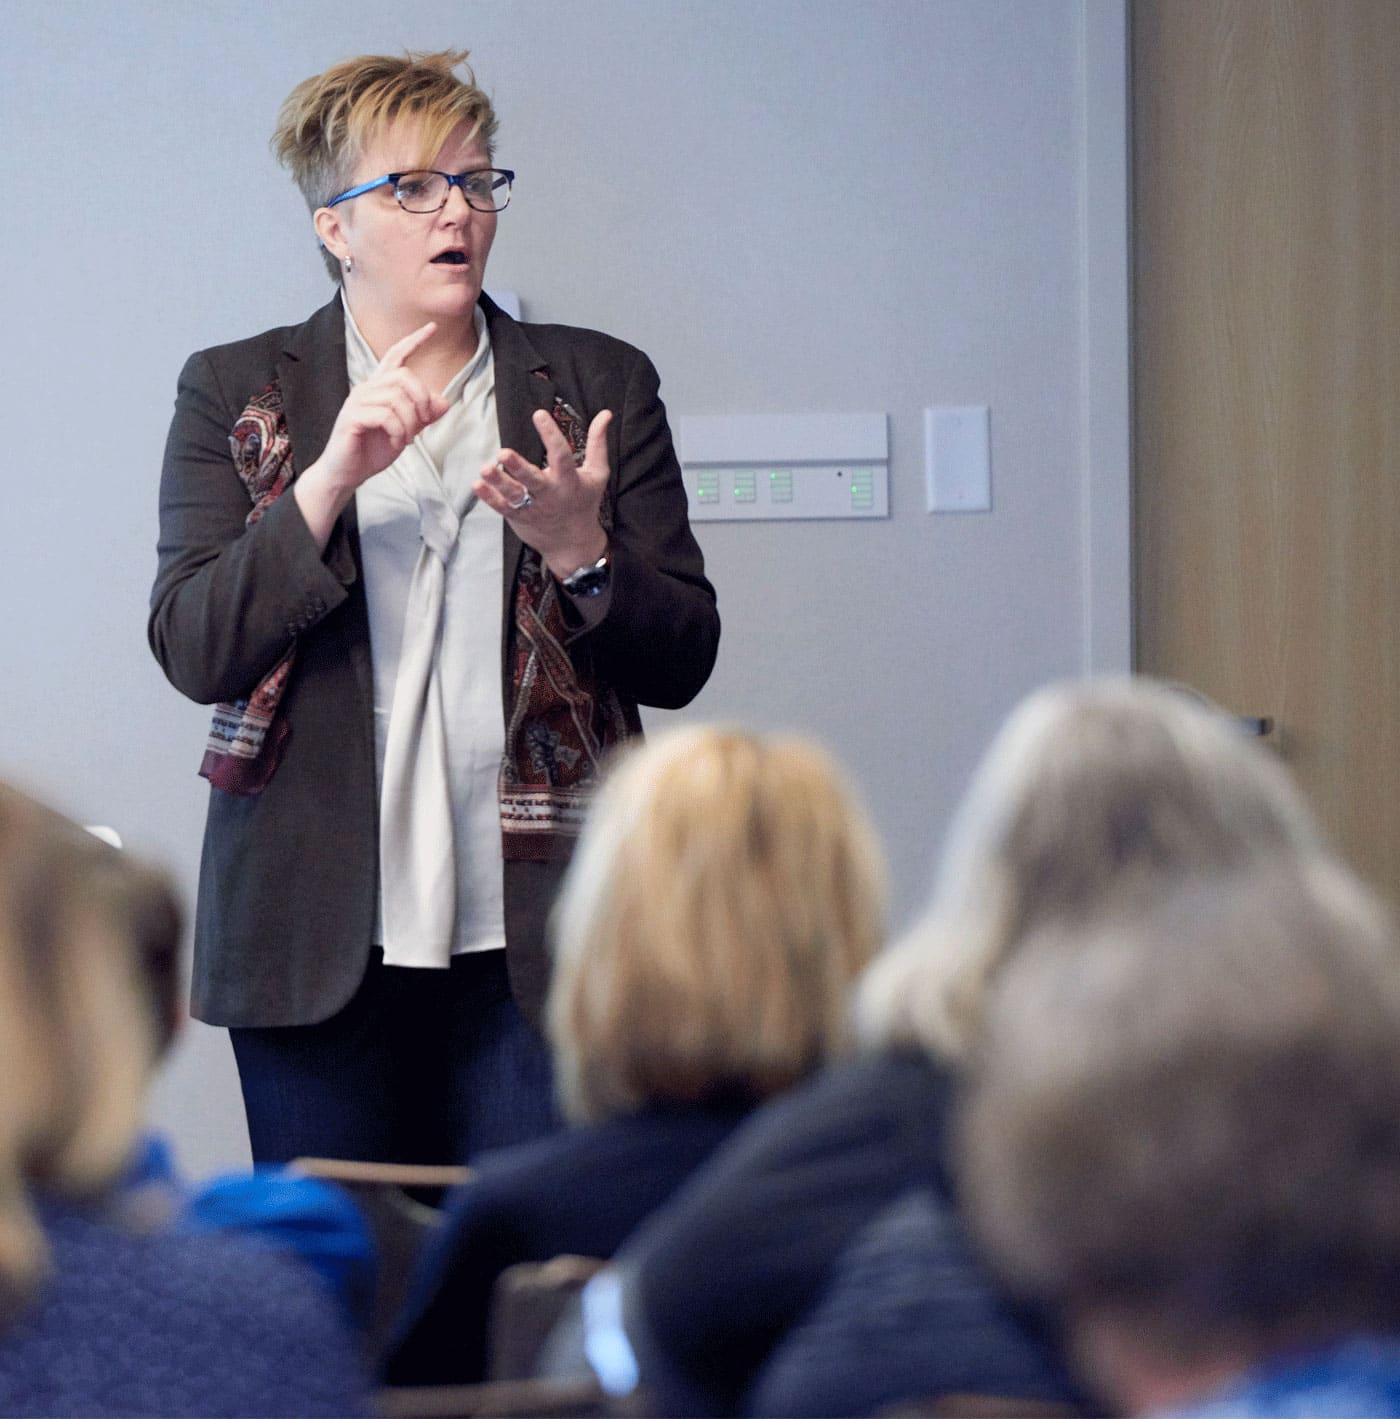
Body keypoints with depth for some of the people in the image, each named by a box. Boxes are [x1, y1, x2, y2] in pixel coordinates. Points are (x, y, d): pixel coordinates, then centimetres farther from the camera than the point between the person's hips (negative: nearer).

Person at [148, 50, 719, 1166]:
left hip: (535, 945, 0)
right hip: (319, 943, 0)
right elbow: (192, 652, -4)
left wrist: (580, 553, -13)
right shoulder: (234, 393, 8)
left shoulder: (600, 386, 9)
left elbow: (683, 660, 7)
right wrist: (329, 481, -15)